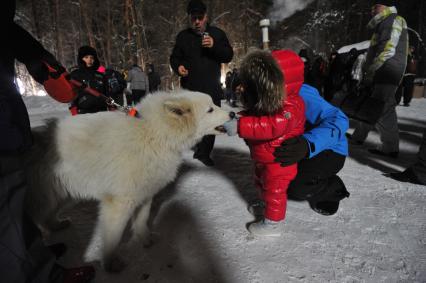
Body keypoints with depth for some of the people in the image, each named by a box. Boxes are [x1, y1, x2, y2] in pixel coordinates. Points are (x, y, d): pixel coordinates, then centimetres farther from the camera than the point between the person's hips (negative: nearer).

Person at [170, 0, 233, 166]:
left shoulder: (217, 34, 8)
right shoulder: (183, 36, 9)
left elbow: (229, 56, 2)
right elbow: (174, 57, 14)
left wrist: (214, 45, -16)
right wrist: (178, 67, -10)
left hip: (212, 88, 0)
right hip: (190, 88, 0)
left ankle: (204, 153, 17)